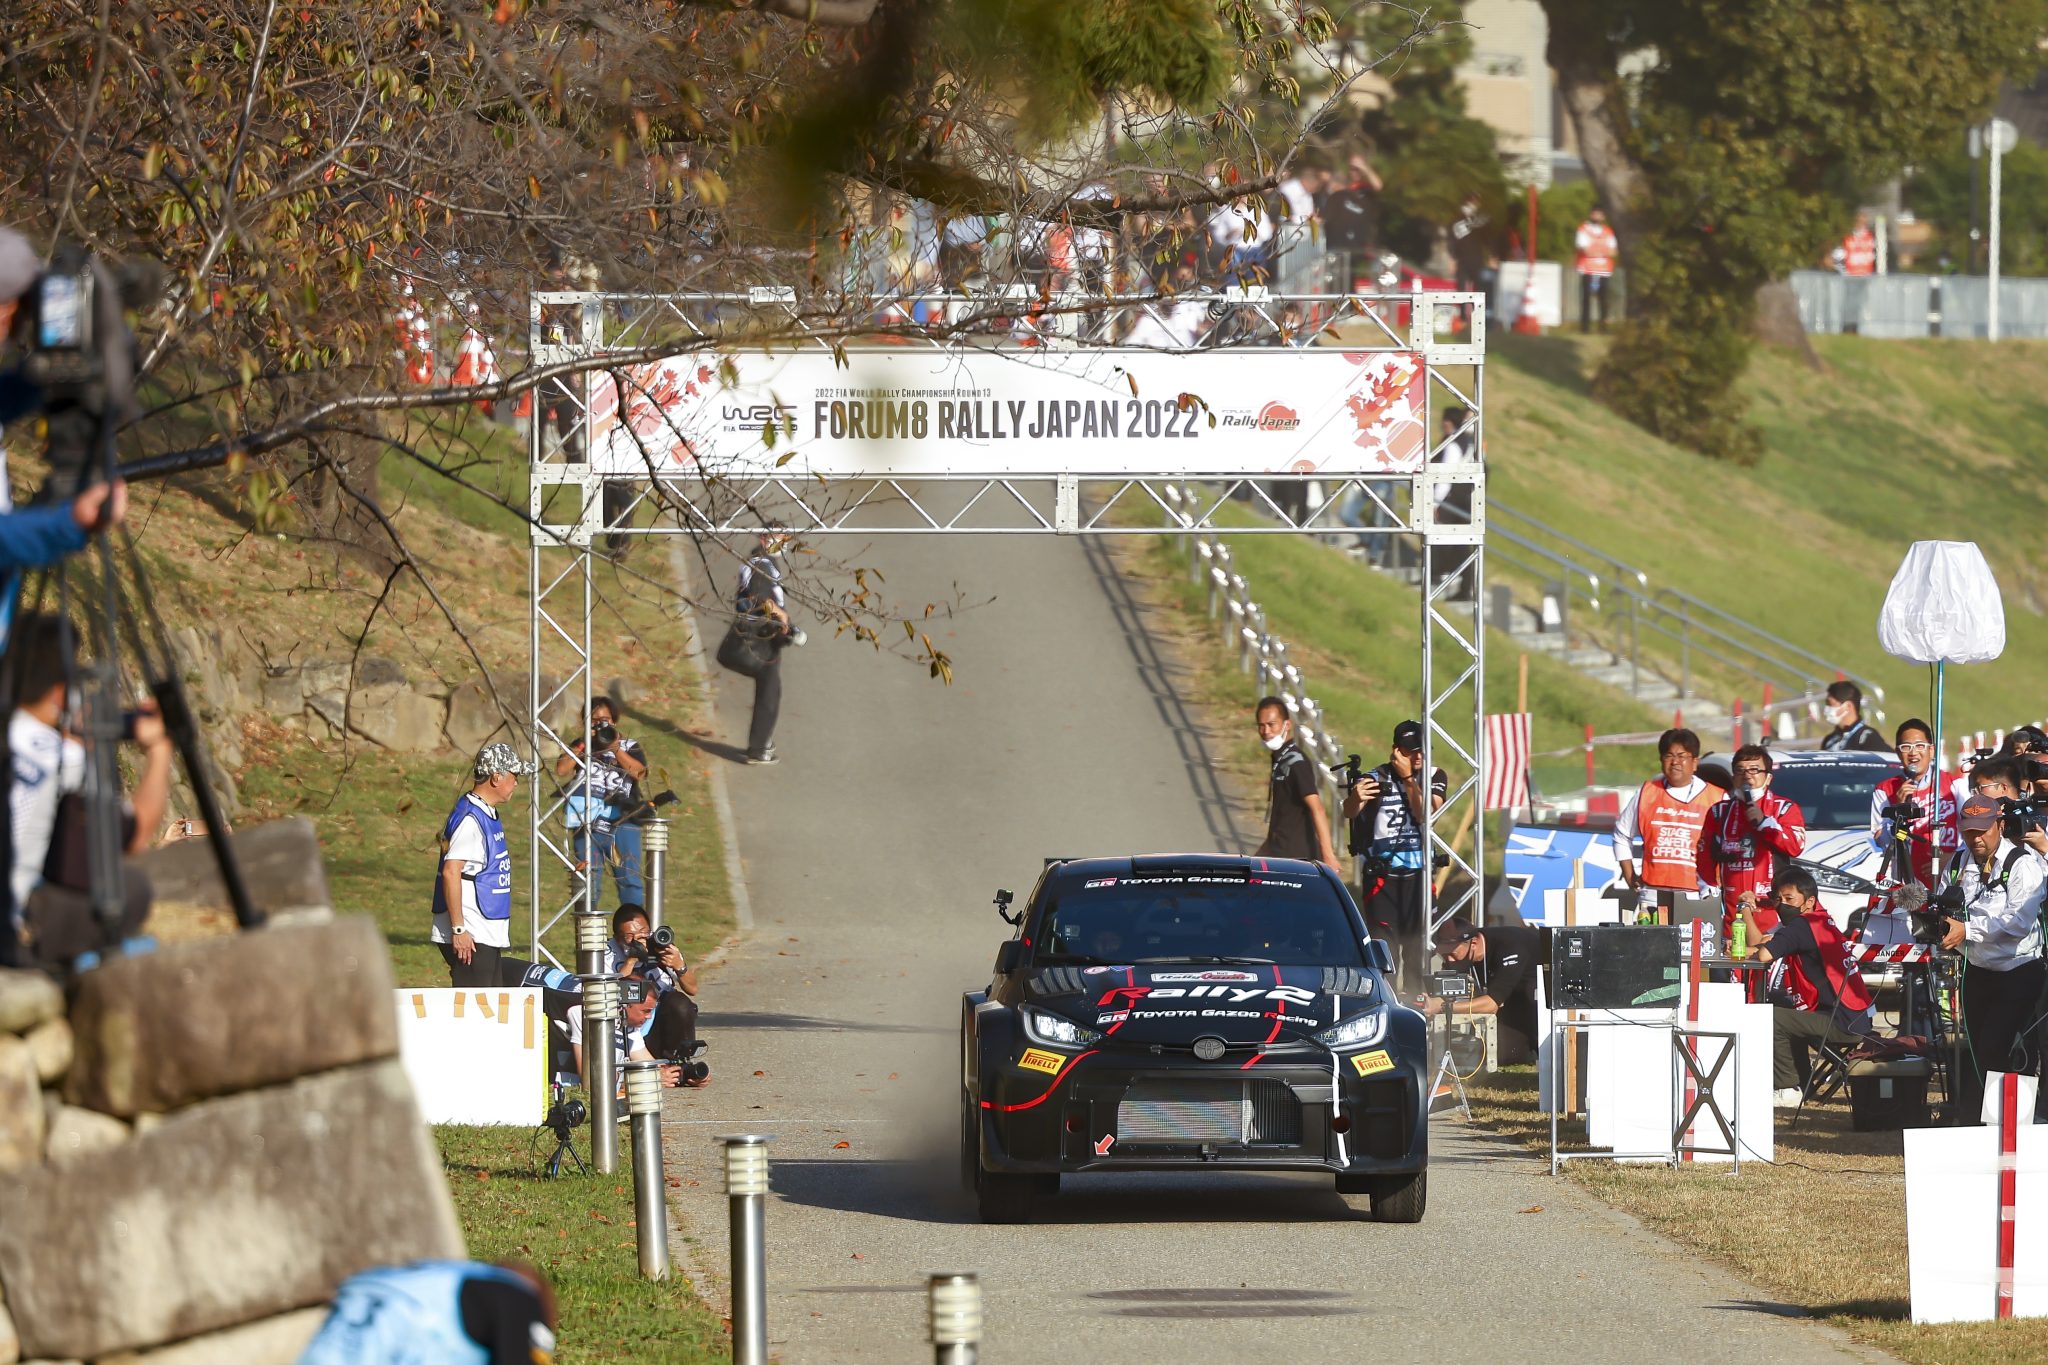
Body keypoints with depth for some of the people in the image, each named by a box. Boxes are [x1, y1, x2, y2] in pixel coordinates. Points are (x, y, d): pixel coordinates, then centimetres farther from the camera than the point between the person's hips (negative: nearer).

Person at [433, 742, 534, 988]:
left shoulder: (488, 815, 15)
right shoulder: (470, 819, -16)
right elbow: (451, 872, -23)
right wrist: (458, 929, -23)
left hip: (487, 937, 10)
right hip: (470, 938, -10)